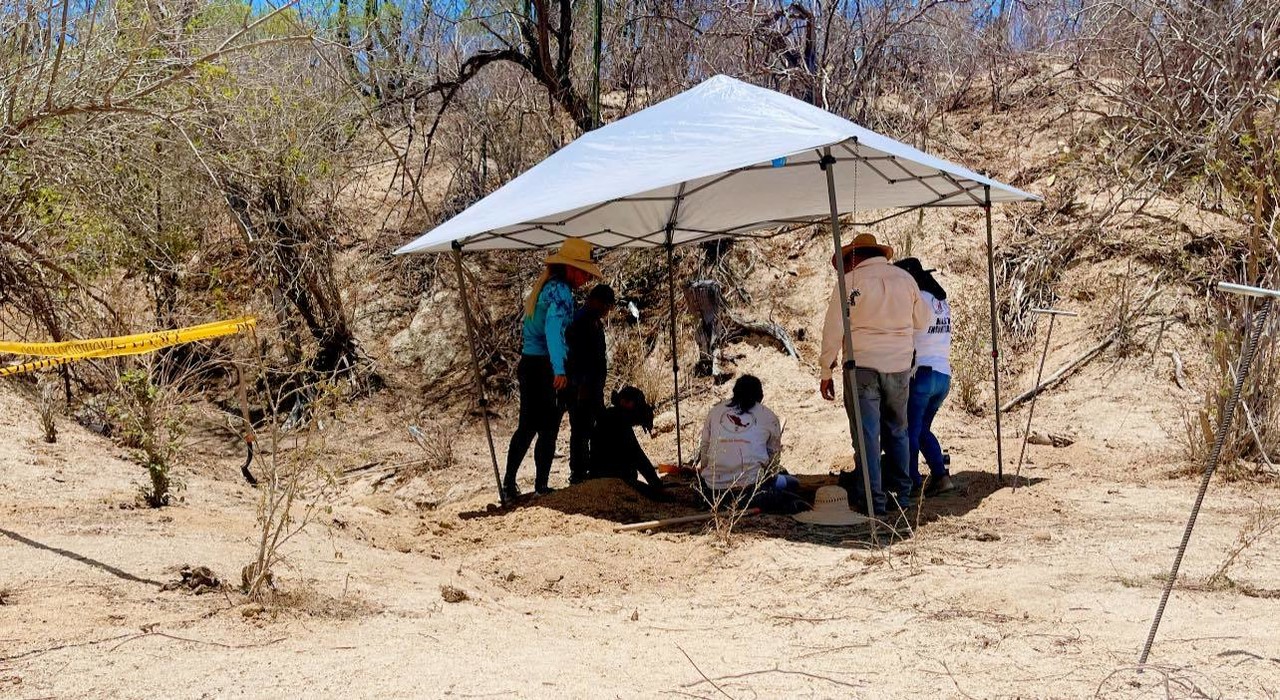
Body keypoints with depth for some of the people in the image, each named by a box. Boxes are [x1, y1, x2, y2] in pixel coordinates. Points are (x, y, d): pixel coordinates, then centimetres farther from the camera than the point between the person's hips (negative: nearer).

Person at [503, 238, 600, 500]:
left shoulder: (545, 286, 15)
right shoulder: (560, 290, -14)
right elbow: (553, 327, -31)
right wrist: (559, 370, -40)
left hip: (529, 364, 9)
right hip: (543, 367, -9)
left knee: (528, 427, 13)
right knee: (548, 429, -1)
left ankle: (509, 484, 16)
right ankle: (541, 486, 5)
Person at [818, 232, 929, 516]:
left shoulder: (849, 282, -5)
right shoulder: (905, 279, 6)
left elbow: (833, 330, -6)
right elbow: (921, 322, 16)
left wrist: (826, 372, 1)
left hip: (862, 367, -4)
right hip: (900, 366, 4)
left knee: (867, 435, 0)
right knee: (897, 432, 18)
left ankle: (873, 501, -1)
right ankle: (901, 494, 23)